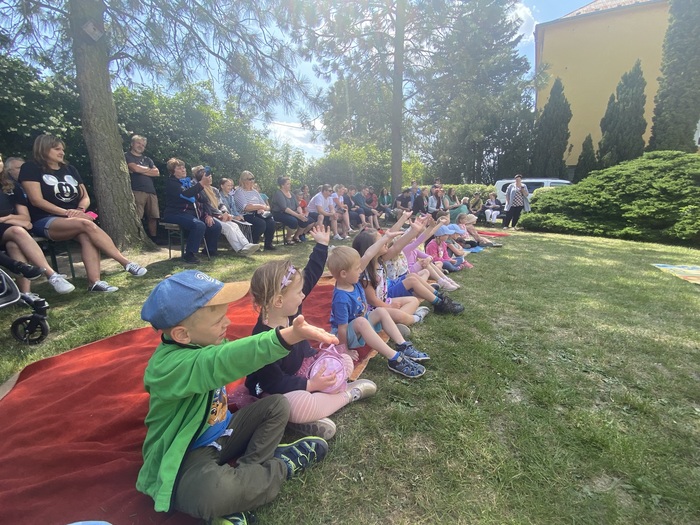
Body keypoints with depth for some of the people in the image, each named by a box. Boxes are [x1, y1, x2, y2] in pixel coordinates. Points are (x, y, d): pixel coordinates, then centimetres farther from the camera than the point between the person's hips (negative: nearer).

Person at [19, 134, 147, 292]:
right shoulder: (31, 168, 2)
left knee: (86, 235, -33)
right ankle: (126, 263, -40)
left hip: (74, 220, 5)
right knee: (88, 225, -35)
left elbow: (85, 197, 12)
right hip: (45, 222, -5)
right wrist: (66, 212, -19)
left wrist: (80, 210, -9)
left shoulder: (70, 169, 18)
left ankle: (94, 282, -44)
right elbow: (36, 200, -9)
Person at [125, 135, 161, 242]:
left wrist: (140, 170, 2)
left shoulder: (147, 159, 27)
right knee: (136, 218, -12)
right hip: (137, 191, -5)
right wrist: (148, 169, 11)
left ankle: (154, 242, 7)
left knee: (153, 217, 0)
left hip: (151, 191, 5)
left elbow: (157, 173, 13)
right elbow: (135, 168, -7)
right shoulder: (127, 156, 11)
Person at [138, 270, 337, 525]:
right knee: (213, 493, -38)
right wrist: (289, 336, -63)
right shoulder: (169, 365, -32)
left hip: (222, 432, 8)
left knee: (278, 404, 1)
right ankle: (282, 465, -10)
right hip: (187, 455, -8)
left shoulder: (202, 343, -4)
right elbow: (223, 362, -51)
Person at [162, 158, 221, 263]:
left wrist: (207, 214, -3)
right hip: (176, 214, -7)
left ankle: (210, 251, 10)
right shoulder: (171, 183, -4)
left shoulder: (191, 182, 16)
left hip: (193, 213, 7)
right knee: (199, 225, -34)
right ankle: (189, 254, -22)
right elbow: (185, 194, -24)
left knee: (216, 226, -11)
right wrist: (202, 184, -32)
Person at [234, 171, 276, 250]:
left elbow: (264, 205, 13)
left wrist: (262, 209, -10)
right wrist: (260, 206, -11)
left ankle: (268, 244, -7)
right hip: (246, 216, -6)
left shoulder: (254, 191, 21)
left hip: (257, 215, 6)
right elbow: (245, 207, -16)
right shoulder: (239, 192, -1)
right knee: (261, 223, -31)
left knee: (271, 221, -21)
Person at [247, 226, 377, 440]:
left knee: (345, 361, 4)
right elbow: (273, 383, -28)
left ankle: (312, 406, -9)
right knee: (300, 405, -39)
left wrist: (322, 244, 3)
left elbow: (311, 274, -2)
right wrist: (311, 385, -28)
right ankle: (348, 394, -11)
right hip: (274, 391, -8)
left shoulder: (291, 309, -11)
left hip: (301, 371, 8)